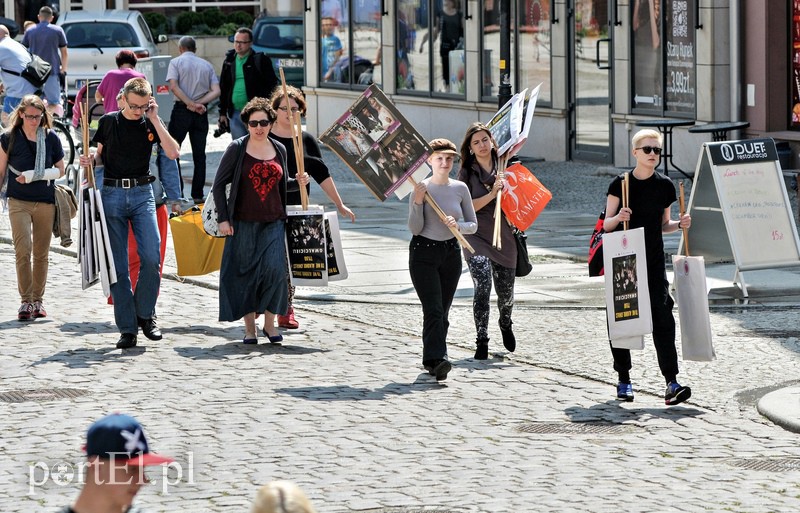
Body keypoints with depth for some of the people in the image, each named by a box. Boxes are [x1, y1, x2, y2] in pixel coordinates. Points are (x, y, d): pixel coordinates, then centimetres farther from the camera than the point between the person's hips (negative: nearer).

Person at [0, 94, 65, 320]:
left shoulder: (51, 138, 2)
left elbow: (60, 170, 9)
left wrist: (36, 175, -7)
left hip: (46, 202, 2)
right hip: (19, 202, -2)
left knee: (41, 254, 7)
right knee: (23, 250, -13)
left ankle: (38, 300, 17)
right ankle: (25, 301, -7)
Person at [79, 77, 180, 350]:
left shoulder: (151, 123, 4)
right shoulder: (109, 122, 5)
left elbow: (173, 153, -8)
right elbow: (101, 155, 15)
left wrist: (155, 120, -10)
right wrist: (90, 160, -7)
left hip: (142, 194, 0)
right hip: (112, 194, 0)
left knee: (151, 257, -15)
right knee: (118, 265, -2)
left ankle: (145, 314, 6)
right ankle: (127, 327, 2)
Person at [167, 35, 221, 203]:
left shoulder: (176, 62, 1)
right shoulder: (207, 65, 11)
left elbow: (173, 86, -14)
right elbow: (216, 91, 0)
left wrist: (191, 104, -15)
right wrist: (199, 103, -8)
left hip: (181, 110, -3)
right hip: (201, 113, 3)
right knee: (199, 155, 7)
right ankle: (198, 195, 5)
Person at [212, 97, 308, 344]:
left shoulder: (279, 150, 11)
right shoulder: (237, 149, -1)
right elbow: (218, 184, 1)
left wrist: (298, 182, 5)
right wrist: (223, 218, -5)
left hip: (273, 222, 2)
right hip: (243, 223, -2)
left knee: (274, 268, -13)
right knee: (245, 273, 0)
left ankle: (270, 322, 0)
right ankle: (249, 328, 11)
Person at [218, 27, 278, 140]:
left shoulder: (261, 60, -3)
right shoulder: (229, 61, 13)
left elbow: (272, 85, -5)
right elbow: (223, 88, 18)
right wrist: (222, 113, 15)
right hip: (235, 113, 5)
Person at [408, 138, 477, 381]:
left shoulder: (460, 189, 5)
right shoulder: (421, 188, -5)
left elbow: (473, 225, 9)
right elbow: (415, 229, -8)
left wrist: (458, 225, -12)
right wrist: (418, 202, -21)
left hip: (451, 254, 4)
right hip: (423, 253, -4)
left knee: (442, 312, 6)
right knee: (433, 309, -15)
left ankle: (432, 360, 16)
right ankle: (437, 359, -25)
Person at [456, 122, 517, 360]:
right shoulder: (467, 173, -2)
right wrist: (492, 194, -18)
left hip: (504, 238, 3)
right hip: (478, 238, -3)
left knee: (506, 292, 11)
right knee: (483, 288, -19)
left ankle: (505, 324, 45)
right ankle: (482, 341, -9)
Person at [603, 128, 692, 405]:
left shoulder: (664, 185, 5)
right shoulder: (621, 183, -5)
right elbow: (606, 225, -2)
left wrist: (679, 224, -5)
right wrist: (618, 217, -23)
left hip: (653, 260, 2)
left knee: (662, 317, -10)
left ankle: (671, 383, -14)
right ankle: (624, 380, 17)